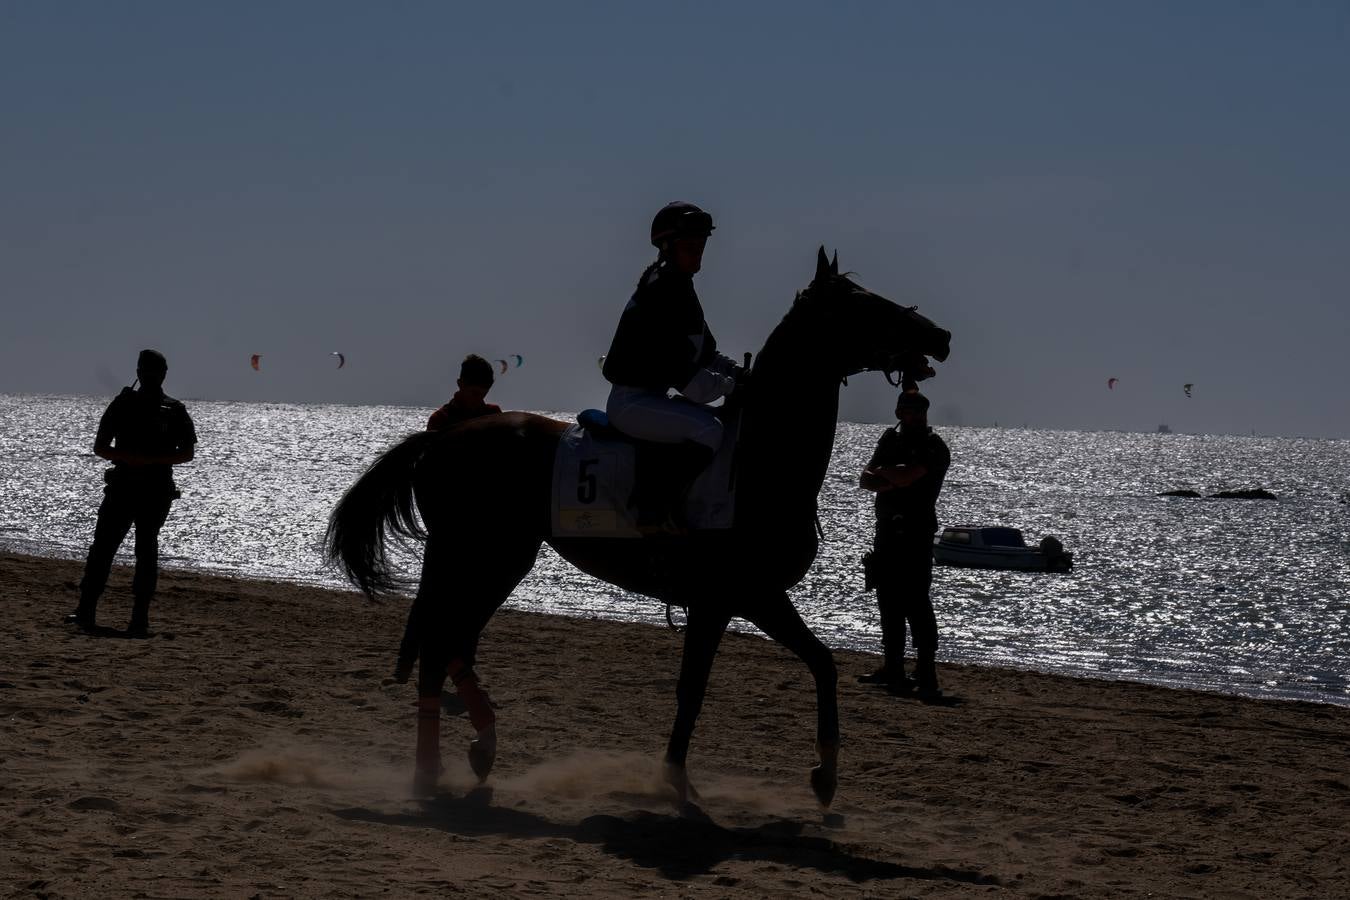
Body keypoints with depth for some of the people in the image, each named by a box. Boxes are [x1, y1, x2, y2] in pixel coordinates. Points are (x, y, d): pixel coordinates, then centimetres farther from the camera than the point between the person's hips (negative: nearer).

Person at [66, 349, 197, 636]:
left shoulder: (174, 411, 6)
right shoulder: (122, 405, 8)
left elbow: (187, 453, 1)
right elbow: (100, 447, 7)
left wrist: (150, 460, -14)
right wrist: (127, 457, -13)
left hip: (155, 493, -1)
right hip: (121, 487, 1)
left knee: (146, 552, -4)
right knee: (101, 548, -5)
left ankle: (140, 620, -3)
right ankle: (85, 612, -4)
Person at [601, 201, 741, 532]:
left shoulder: (680, 288, 13)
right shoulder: (658, 296, -19)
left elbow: (705, 353, 19)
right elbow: (680, 372, -23)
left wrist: (732, 372, 3)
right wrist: (728, 384, -14)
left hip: (652, 396, 11)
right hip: (631, 401, -11)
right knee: (708, 430, -27)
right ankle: (652, 509, -24)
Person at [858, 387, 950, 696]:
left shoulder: (934, 447, -8)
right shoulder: (892, 438, 15)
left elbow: (906, 476, -23)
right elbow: (865, 480, 8)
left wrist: (882, 471, -2)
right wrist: (890, 481, -12)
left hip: (915, 535, -8)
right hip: (887, 531, 8)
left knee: (915, 603, -14)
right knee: (889, 601, 11)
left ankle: (927, 676, -16)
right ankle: (892, 669, 19)